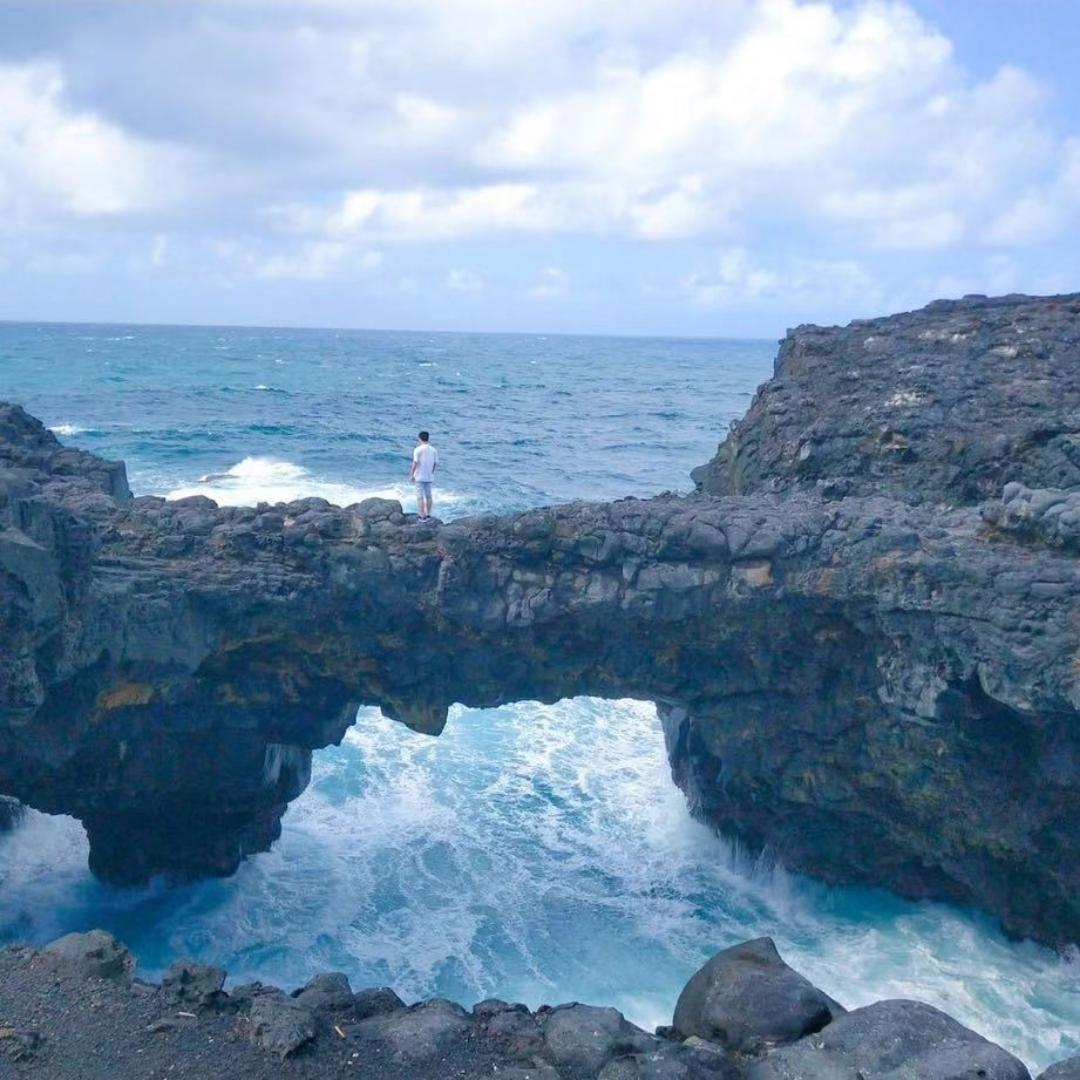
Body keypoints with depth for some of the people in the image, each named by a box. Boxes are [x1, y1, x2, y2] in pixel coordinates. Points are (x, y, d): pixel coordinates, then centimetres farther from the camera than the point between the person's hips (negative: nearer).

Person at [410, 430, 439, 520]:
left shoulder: (418, 450, -12)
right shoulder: (434, 450, 2)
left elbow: (415, 463, -15)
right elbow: (436, 464, 2)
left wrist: (411, 475, -7)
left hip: (419, 476, -5)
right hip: (429, 477, 5)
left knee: (420, 496, -1)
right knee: (428, 495, 17)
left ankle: (423, 516, -4)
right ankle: (428, 515, 25)